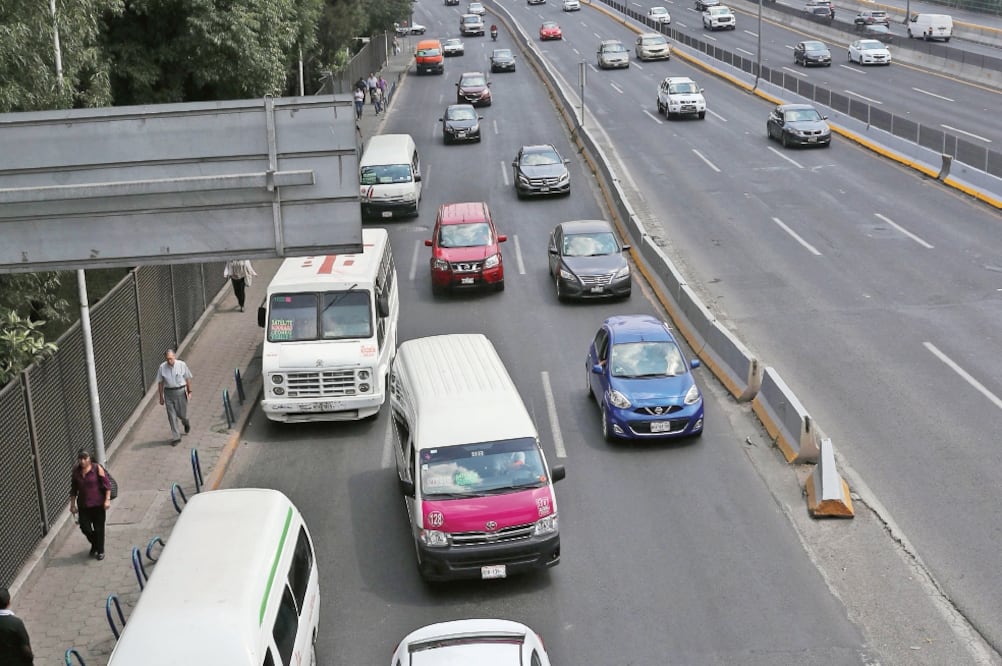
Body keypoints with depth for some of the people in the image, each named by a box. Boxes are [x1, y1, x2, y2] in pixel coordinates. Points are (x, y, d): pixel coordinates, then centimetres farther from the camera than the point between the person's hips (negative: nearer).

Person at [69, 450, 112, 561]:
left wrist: (107, 499, -15)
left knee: (99, 528, 5)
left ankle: (100, 551, 25)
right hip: (83, 505, 3)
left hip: (97, 504, -3)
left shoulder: (97, 468, -11)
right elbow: (73, 489, 8)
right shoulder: (76, 471, -1)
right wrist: (72, 504, 8)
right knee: (85, 528, 3)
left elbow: (107, 484, -9)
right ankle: (94, 545, 33)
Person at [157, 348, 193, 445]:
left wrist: (189, 392, 2)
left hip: (180, 391, -1)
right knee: (171, 415, 2)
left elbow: (188, 379, 1)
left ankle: (186, 423, 45)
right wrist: (161, 397, 4)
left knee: (181, 413, 8)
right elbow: (161, 382, 2)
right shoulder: (162, 367, -6)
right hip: (168, 392, 1)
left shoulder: (182, 365, -9)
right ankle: (175, 437, 11)